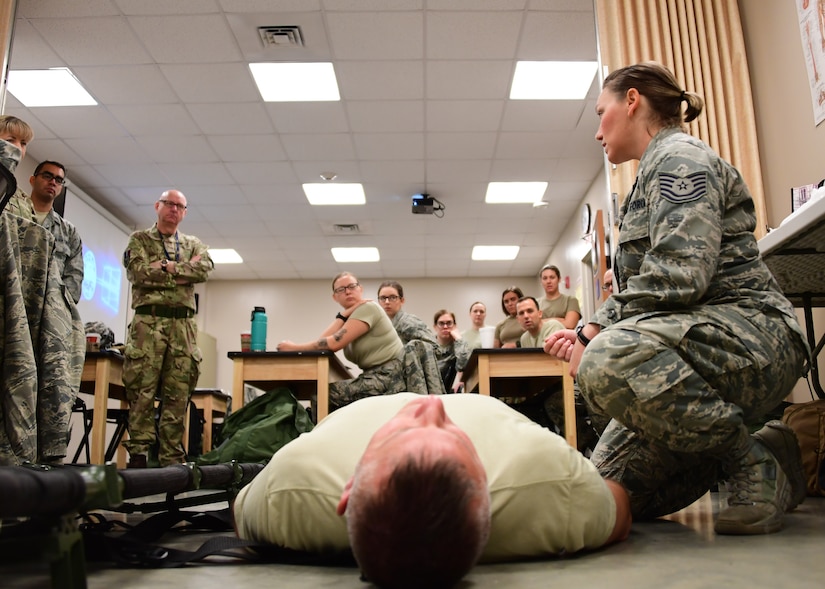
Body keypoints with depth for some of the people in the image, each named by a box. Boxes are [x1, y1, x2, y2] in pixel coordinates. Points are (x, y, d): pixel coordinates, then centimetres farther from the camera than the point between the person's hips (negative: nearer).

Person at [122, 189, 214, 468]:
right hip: (148, 322, -2)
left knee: (178, 396, 1)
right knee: (141, 392, -6)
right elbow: (139, 272, -6)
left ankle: (172, 460, 4)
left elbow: (205, 269, 0)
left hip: (184, 325, 3)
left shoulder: (193, 244, 21)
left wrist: (166, 267, -6)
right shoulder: (139, 239, 13)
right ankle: (138, 455, -2)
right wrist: (184, 271, -3)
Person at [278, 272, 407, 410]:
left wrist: (294, 347, -9)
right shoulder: (350, 318, 15)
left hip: (389, 375, -8)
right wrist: (343, 315, -8)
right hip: (375, 375, 8)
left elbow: (334, 343, -18)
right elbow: (323, 341, -3)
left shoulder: (368, 308, -10)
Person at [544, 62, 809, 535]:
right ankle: (761, 453, 13)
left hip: (746, 332, -10)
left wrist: (597, 340, -15)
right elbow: (638, 289, 21)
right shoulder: (654, 173, 24)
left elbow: (679, 274, -24)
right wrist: (589, 331, 4)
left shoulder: (678, 158, -8)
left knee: (608, 361, -39)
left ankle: (757, 466, -16)